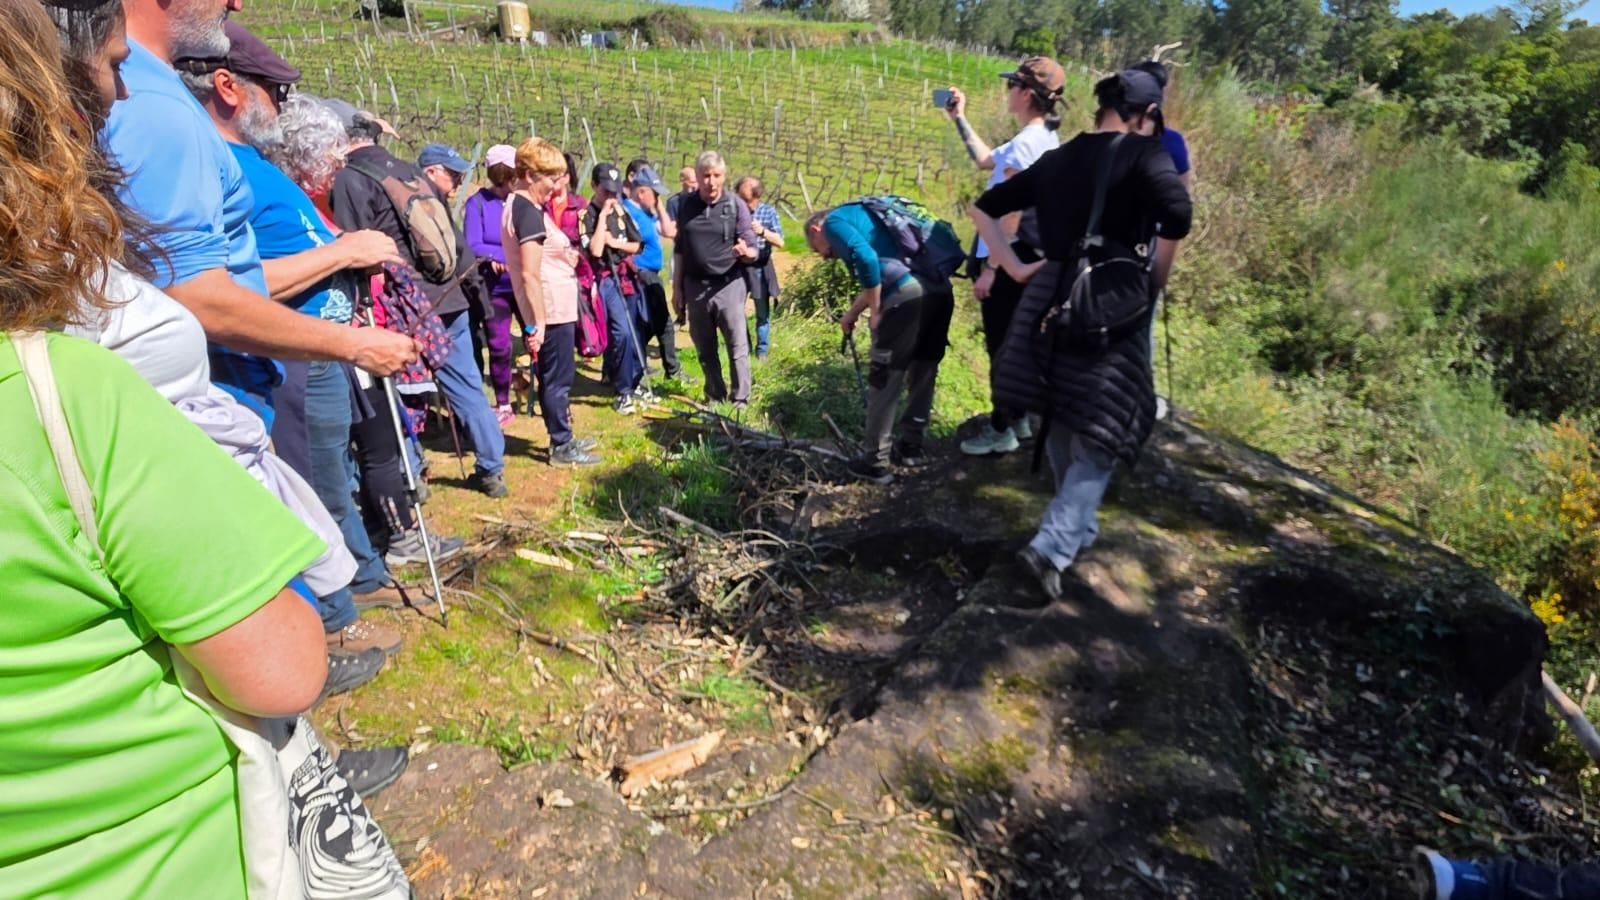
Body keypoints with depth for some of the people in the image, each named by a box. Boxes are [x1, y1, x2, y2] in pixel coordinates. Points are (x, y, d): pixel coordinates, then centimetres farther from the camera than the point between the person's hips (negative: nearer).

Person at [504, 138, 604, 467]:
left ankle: (563, 438, 28)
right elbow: (530, 274, -23)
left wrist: (565, 254, 11)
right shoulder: (529, 212, -18)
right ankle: (561, 447, 8)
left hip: (552, 308, 10)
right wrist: (539, 322, -24)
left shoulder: (519, 205, 13)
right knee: (557, 379, -2)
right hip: (552, 309, -10)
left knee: (553, 377, 17)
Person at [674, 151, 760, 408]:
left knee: (737, 346, -2)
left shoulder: (736, 206, -5)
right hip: (695, 285, 3)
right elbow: (679, 250, 11)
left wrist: (745, 251, -28)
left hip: (728, 284, -3)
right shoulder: (686, 205, 5)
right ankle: (715, 396, 24)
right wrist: (677, 288, 9)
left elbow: (752, 250, -4)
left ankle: (740, 399, 6)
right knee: (704, 348, 11)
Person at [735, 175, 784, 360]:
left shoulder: (769, 211, -4)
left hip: (760, 268, 0)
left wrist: (763, 231, -24)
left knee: (763, 312, 8)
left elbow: (780, 242, -8)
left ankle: (762, 351, 21)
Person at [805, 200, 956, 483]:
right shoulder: (861, 216, 33)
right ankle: (911, 447, 32)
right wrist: (852, 313, 41)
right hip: (940, 290, 9)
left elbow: (866, 259, -13)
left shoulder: (834, 221, 6)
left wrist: (875, 312, -5)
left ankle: (875, 462, 10)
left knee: (884, 380, 3)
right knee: (921, 374, 19)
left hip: (908, 295, -8)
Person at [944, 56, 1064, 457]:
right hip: (1022, 258, 10)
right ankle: (1017, 418, 29)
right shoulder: (1043, 139, 12)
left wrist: (989, 268, -21)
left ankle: (1002, 430, 11)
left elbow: (1010, 214, -23)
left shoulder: (1025, 144, -20)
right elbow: (986, 160, 25)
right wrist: (960, 118, 23)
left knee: (1001, 345, 0)